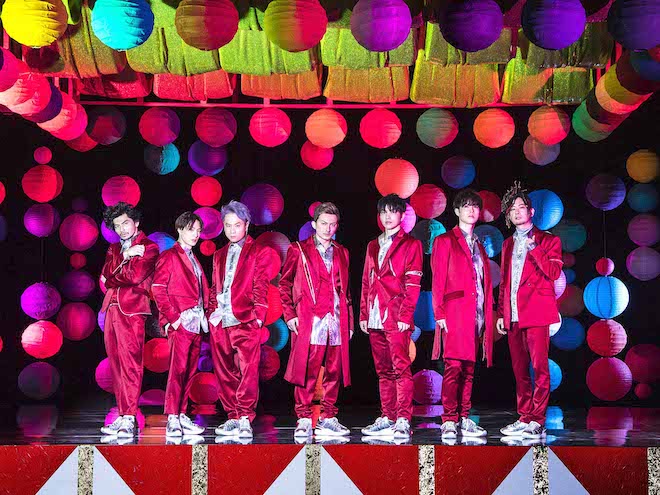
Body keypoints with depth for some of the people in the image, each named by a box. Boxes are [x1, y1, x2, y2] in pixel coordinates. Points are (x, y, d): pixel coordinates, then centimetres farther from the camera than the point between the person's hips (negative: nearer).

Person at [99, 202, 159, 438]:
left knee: (130, 363, -13)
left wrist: (113, 275, 4)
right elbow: (105, 278, 8)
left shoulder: (148, 247, 3)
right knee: (116, 364, 4)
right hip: (112, 309, 7)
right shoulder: (114, 249, 23)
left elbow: (136, 276, -11)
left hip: (132, 310, -7)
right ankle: (124, 416, 7)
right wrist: (125, 257, -1)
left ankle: (129, 419, -18)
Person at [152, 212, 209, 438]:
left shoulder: (194, 259, 22)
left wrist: (204, 313, 11)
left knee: (189, 371, 7)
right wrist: (173, 317, -14)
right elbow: (158, 289, -9)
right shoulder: (169, 256, -1)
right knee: (178, 369, -13)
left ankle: (182, 415, 12)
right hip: (181, 323, -8)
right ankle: (172, 421, -14)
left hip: (197, 324, 8)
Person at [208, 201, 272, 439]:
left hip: (245, 321, -5)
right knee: (225, 373, 5)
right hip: (219, 322, 5)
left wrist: (258, 316, -10)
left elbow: (260, 288, -1)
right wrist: (211, 312, 11)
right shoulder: (219, 255, 23)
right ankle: (233, 418, 10)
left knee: (248, 369, -14)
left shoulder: (258, 252, 7)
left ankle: (245, 419, -16)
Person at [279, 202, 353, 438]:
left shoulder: (342, 253, 19)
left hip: (337, 321, 4)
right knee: (306, 372, -7)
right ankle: (304, 420, -4)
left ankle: (328, 420, 9)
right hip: (309, 321, -4)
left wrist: (349, 321, 15)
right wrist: (290, 314, -3)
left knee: (334, 372, 3)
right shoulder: (298, 251, 7)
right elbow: (284, 284, 6)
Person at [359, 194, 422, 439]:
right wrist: (363, 314, 12)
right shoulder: (373, 246, 21)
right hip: (375, 319, 6)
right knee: (383, 371, 9)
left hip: (396, 318, -6)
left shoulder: (410, 244, 3)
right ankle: (387, 418, 13)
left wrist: (405, 315, -13)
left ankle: (403, 421, -14)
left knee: (401, 368, -12)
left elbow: (412, 283, -5)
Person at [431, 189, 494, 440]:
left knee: (469, 369, 6)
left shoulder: (479, 246, 22)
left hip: (476, 316, 6)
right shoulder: (445, 241, 4)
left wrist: (487, 315, 11)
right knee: (453, 367, -11)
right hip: (454, 313, -6)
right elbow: (438, 281, -3)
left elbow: (485, 283, 19)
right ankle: (449, 422, -10)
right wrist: (439, 313, -12)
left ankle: (464, 420, 9)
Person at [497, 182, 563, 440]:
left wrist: (533, 249, -14)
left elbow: (553, 273, -9)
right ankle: (524, 418, 11)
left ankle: (537, 422, -8)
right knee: (519, 370, 6)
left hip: (536, 313, -5)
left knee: (539, 367, -9)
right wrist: (501, 313, 15)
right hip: (513, 315, 5)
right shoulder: (508, 244, 21)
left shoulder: (548, 240, 5)